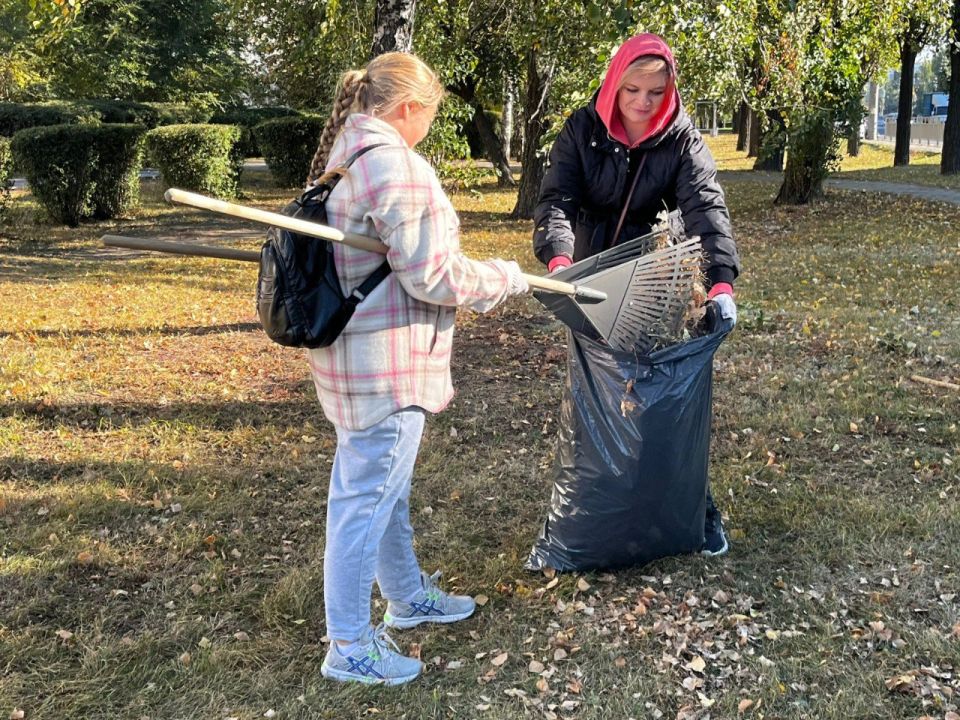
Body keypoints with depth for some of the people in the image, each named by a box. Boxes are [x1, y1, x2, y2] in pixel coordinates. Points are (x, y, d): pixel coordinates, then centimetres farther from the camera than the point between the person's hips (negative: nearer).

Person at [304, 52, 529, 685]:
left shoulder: (343, 156, 11)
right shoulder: (397, 166, -20)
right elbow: (433, 277, -21)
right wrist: (506, 278, -6)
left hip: (353, 346, 11)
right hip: (384, 359, -10)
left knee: (387, 486, 23)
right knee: (366, 496, -1)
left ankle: (407, 595, 41)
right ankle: (349, 647, 12)